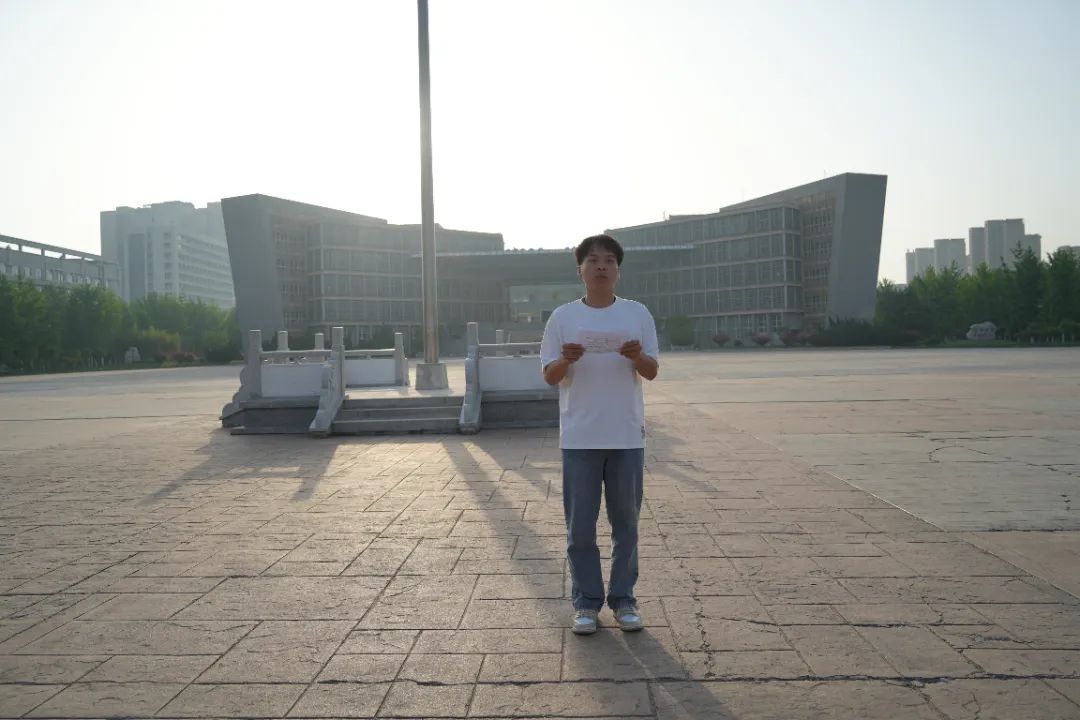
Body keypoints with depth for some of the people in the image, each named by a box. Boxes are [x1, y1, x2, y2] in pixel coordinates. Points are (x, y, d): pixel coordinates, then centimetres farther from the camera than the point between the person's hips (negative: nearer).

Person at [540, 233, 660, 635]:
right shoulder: (563, 317, 3)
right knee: (580, 526, 6)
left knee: (626, 522, 10)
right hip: (579, 437, 0)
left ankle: (623, 599, 23)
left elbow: (651, 372, 4)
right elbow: (549, 376, 3)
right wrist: (565, 360, -18)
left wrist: (638, 356, -18)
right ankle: (586, 602, 19)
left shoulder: (638, 314, 5)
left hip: (627, 435, 1)